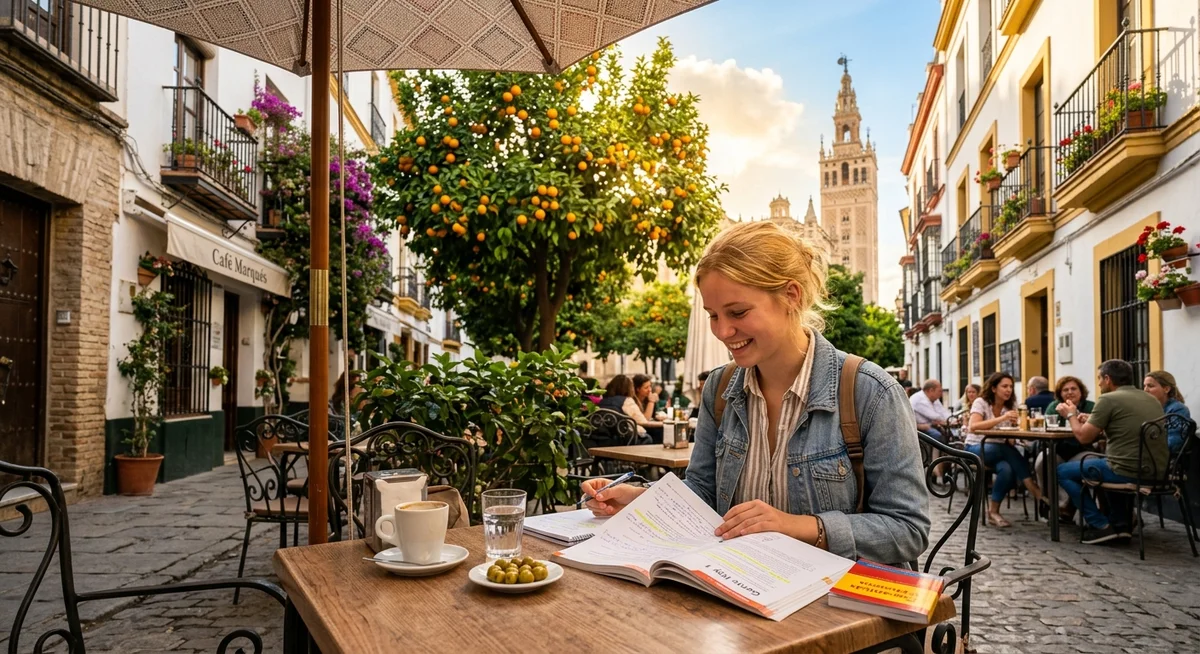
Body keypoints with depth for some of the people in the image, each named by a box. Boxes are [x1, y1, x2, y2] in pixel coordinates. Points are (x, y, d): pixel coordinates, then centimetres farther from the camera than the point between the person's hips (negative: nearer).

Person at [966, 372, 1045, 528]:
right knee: (1008, 450, -35)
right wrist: (1001, 418, -35)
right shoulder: (981, 402, -9)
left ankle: (993, 510, -17)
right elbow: (973, 427, -27)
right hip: (975, 448, -5)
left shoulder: (1010, 407, 7)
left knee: (1008, 470, -31)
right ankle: (1034, 491, -31)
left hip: (1000, 451, 5)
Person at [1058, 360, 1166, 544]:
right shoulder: (1152, 399, 15)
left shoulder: (1109, 399, -9)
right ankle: (1120, 522, 27)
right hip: (1157, 473, 8)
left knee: (1063, 471, 11)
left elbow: (1084, 437, -6)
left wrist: (1072, 415, 12)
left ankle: (1100, 526, 4)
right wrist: (1093, 421, 24)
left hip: (1128, 472, -8)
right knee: (1100, 460, 36)